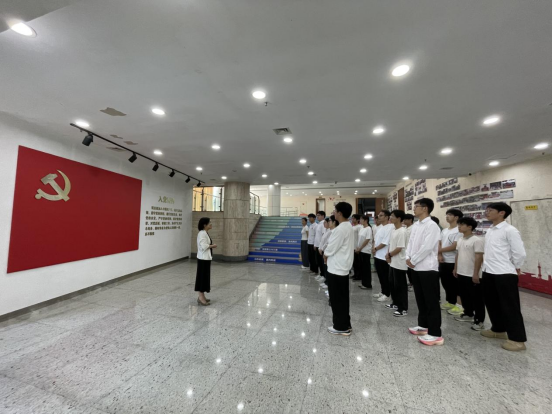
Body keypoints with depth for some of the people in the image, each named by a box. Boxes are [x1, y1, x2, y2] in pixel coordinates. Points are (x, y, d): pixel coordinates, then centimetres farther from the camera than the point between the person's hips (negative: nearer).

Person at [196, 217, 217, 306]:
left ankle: (201, 297, 26)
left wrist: (211, 246, 4)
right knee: (202, 277, -1)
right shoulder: (202, 233, -18)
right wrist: (212, 246, -13)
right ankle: (201, 298, 9)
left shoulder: (205, 233, 13)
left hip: (206, 258, 10)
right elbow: (203, 246, -25)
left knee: (205, 277, 15)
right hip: (203, 258, -10)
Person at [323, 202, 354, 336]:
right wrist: (329, 254, 10)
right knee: (343, 299, 19)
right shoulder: (349, 228, 8)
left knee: (337, 300, 6)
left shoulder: (339, 229, -23)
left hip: (336, 269, -10)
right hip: (344, 268, 10)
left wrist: (325, 255, 1)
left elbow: (330, 250, -22)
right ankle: (345, 325, 31)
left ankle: (341, 327, 19)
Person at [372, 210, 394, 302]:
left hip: (384, 257, -9)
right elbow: (375, 239, 17)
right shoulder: (381, 227, 13)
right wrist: (374, 248, 1)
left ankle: (387, 294, 18)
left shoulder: (390, 227, -17)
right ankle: (383, 292, 30)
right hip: (377, 255, 9)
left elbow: (385, 243, -21)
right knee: (380, 276, 17)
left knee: (385, 277, 5)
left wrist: (375, 249, -10)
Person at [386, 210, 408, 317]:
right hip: (392, 262, 9)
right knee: (392, 283, 18)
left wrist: (389, 255, -8)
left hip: (399, 263, -9)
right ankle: (395, 303, 33)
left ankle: (403, 309, 13)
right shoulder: (393, 231, 10)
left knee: (400, 286, 1)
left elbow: (399, 248, -21)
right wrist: (388, 256, 0)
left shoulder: (402, 231, -19)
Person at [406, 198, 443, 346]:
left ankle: (435, 334, 12)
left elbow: (427, 247, -20)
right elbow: (411, 242, 12)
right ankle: (423, 325, 32)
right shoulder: (415, 225, 11)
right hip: (416, 268, 8)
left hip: (428, 268, -8)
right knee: (420, 299, 18)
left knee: (431, 301, 2)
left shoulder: (432, 226, -15)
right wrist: (408, 258, -2)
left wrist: (413, 261, -13)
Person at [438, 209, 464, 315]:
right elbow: (439, 244, 9)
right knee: (445, 282, 16)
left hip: (452, 262, -7)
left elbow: (454, 246, -17)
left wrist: (439, 250, -9)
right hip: (443, 262, 8)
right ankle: (449, 302, 29)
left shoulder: (459, 231, -11)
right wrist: (440, 255, -6)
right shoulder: (444, 230, 12)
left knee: (454, 284, 2)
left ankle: (459, 305, 13)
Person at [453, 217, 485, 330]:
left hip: (472, 275, -8)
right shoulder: (460, 240, 9)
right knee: (464, 296, 18)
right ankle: (468, 314, 33)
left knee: (477, 299, 5)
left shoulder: (477, 240, -15)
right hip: (461, 273, 8)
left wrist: (476, 274, -18)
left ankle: (479, 320, 17)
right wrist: (455, 268, 17)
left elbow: (479, 258, -17)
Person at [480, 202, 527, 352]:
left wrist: (514, 268, 0)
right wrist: (486, 263, 9)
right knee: (492, 303, 18)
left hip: (505, 274, -8)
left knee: (510, 306, 3)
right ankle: (498, 329, 34)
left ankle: (517, 339, 16)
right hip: (488, 273, 8)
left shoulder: (510, 230, -11)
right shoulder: (489, 231, 11)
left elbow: (520, 253, -11)